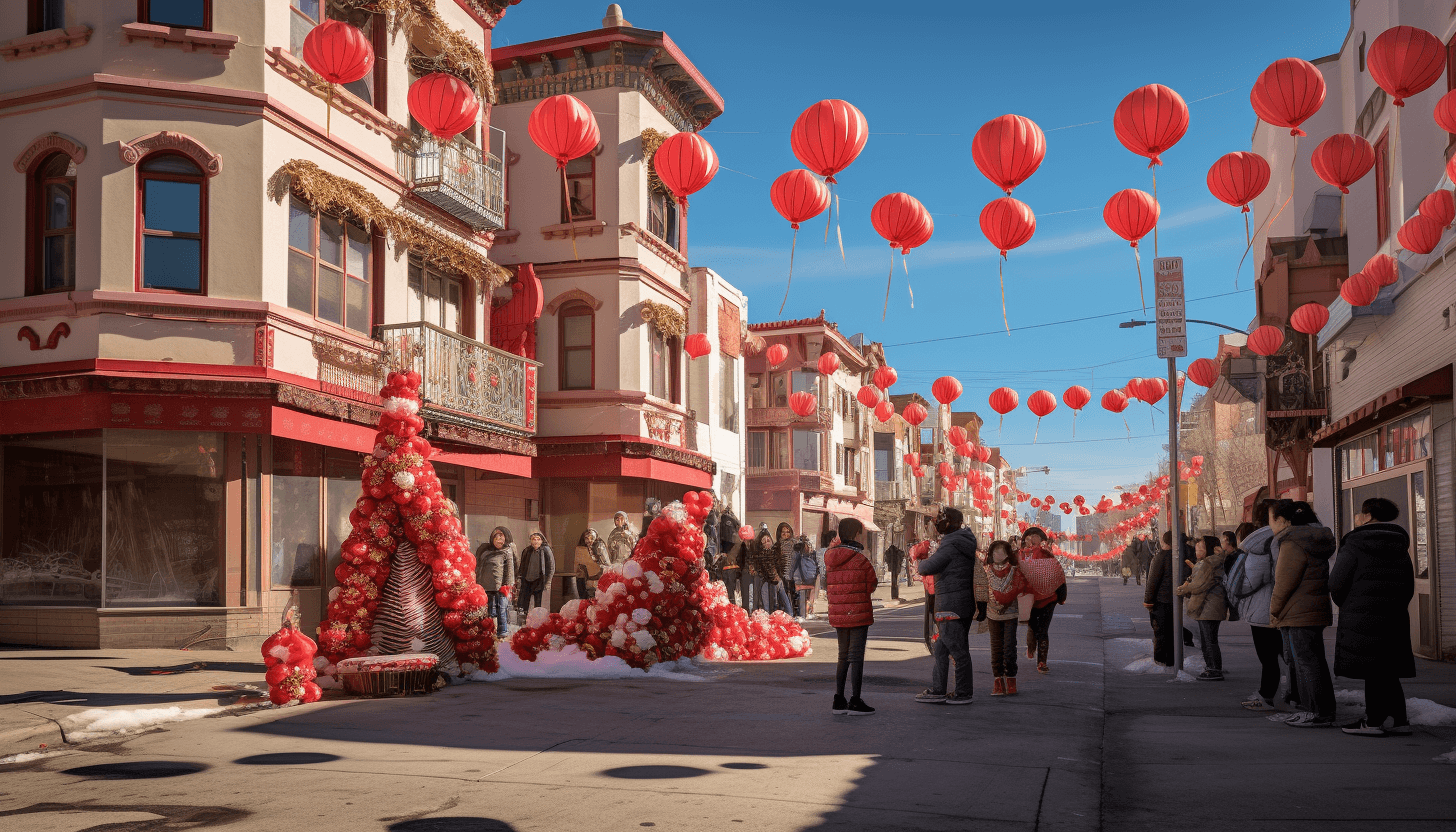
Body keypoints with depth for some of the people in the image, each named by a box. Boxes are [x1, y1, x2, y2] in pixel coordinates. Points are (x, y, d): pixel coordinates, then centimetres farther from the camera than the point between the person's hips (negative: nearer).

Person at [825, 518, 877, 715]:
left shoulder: (829, 558, 5)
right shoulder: (860, 559, -13)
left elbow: (827, 586, 10)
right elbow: (872, 585, -3)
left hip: (838, 614, 6)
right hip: (858, 613, -6)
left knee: (844, 656, 16)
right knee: (856, 656, -1)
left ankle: (839, 700, 17)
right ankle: (855, 702, 0)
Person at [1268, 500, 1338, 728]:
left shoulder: (1293, 544, -15)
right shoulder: (1314, 541, 17)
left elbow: (1285, 582, -18)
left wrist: (1274, 609, -5)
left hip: (1298, 614, -10)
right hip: (1316, 611, 10)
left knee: (1306, 662, -6)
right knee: (1314, 661, 14)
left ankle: (1318, 713, -4)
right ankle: (1324, 711, 19)